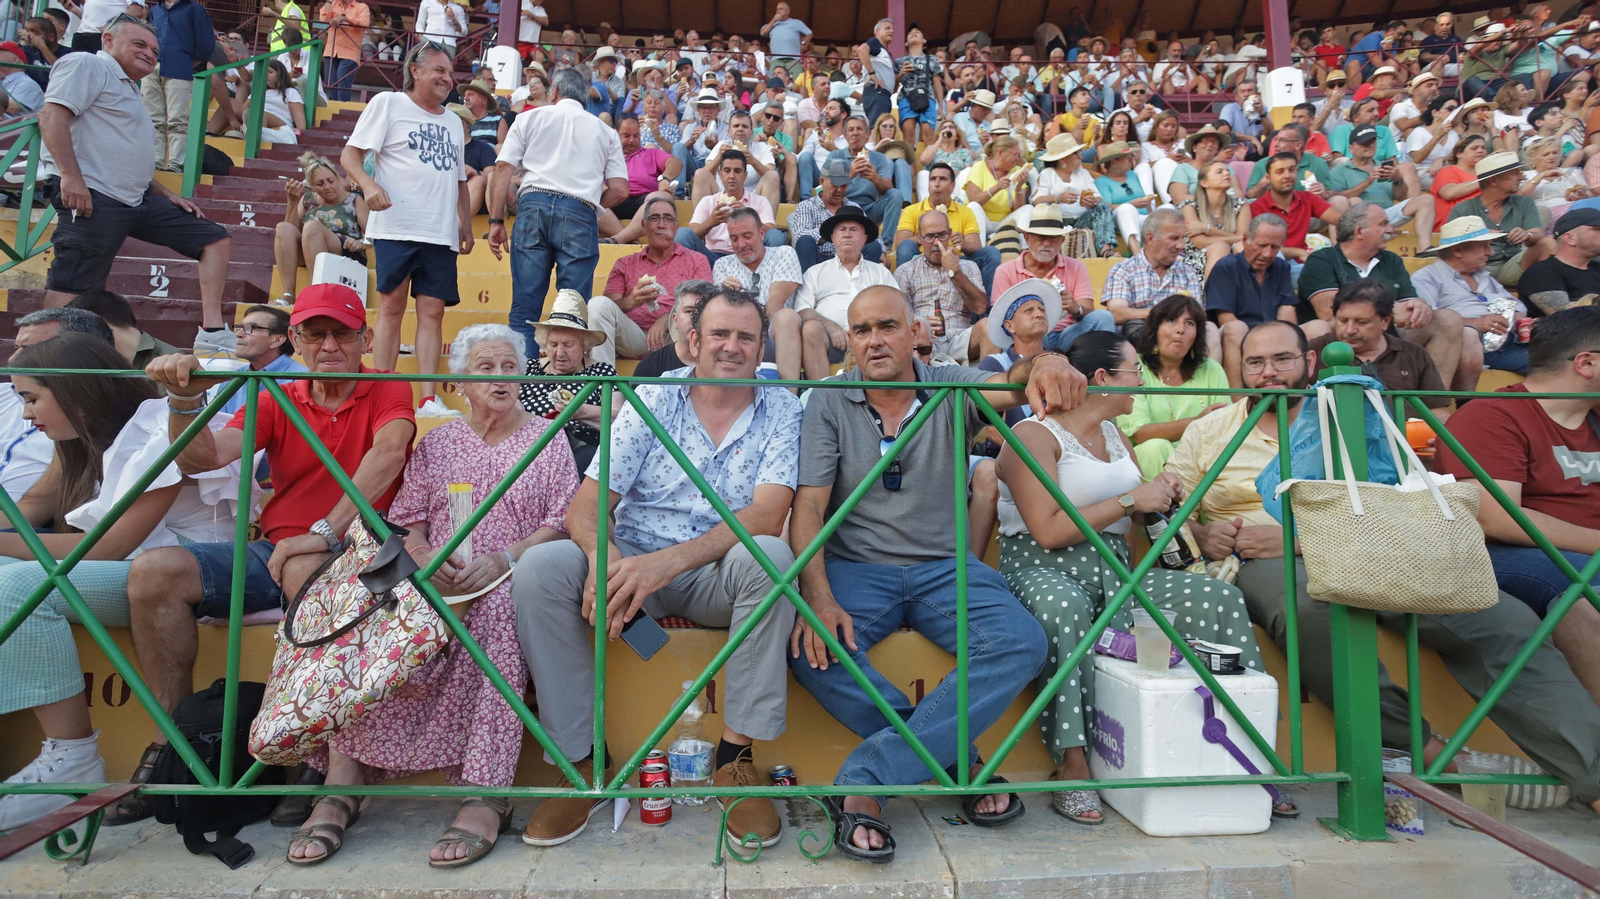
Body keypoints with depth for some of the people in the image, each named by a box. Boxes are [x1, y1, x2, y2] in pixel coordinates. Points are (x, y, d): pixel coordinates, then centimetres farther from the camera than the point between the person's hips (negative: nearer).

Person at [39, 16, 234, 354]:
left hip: (140, 199, 9)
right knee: (71, 288, -12)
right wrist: (70, 176, -23)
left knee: (215, 240, 3)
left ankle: (211, 332, -4)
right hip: (93, 198, -9)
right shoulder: (86, 65, 0)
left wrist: (169, 195, 21)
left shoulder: (127, 88, 28)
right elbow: (52, 115, -14)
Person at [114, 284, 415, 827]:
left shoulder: (387, 390, 1)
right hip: (272, 548, 5)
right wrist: (185, 399, -21)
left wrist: (325, 532, -27)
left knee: (305, 569, -37)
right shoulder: (277, 401, 13)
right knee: (154, 571, -15)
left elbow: (389, 450, -20)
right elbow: (201, 458, 0)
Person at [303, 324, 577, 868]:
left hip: (513, 581, -2)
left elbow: (564, 523, 2)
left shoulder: (546, 438, 13)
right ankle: (342, 786, -27)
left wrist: (502, 559, -14)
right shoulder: (436, 443, 20)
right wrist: (428, 560, -11)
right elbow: (406, 524, 12)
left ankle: (486, 796, -39)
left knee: (498, 605, -38)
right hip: (437, 584, 3)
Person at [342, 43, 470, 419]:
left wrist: (465, 225, 17)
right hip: (396, 228, -4)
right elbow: (350, 154, 0)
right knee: (392, 306, -4)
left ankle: (429, 398, -2)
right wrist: (368, 184, -19)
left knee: (432, 311, -1)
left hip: (441, 233, 5)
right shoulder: (388, 103, 5)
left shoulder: (453, 122, 22)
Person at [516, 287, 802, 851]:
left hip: (717, 576, -1)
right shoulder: (654, 401, 2)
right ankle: (582, 758, -9)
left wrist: (668, 561, -29)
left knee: (768, 556, -33)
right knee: (539, 566, -22)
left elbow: (766, 517, -16)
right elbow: (586, 507, -5)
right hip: (631, 563, 2)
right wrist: (604, 557, -28)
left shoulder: (782, 412, -1)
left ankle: (736, 752, -18)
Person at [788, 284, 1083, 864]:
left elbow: (1006, 387, -17)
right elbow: (808, 507, -7)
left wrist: (1041, 365, -43)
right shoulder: (829, 404, 0)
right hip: (856, 567, -1)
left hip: (945, 566, 1)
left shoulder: (951, 387, 4)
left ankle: (867, 778, -20)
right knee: (809, 646, -29)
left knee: (1023, 643, -24)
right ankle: (956, 758, -11)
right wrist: (819, 598, -22)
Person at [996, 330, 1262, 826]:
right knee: (1064, 608, -40)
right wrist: (1132, 499, -13)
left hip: (1116, 571, 7)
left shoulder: (1115, 436, 21)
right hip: (1043, 570, -7)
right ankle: (1072, 767, -31)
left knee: (1220, 597, -13)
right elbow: (1048, 532, -16)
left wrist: (1161, 496, 6)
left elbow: (1138, 516, 29)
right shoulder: (1034, 435, -5)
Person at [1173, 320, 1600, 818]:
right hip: (1266, 566, -3)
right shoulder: (1208, 431, 15)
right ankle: (1418, 748, -23)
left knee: (1503, 618, -18)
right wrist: (1200, 534, -13)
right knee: (1309, 604, -39)